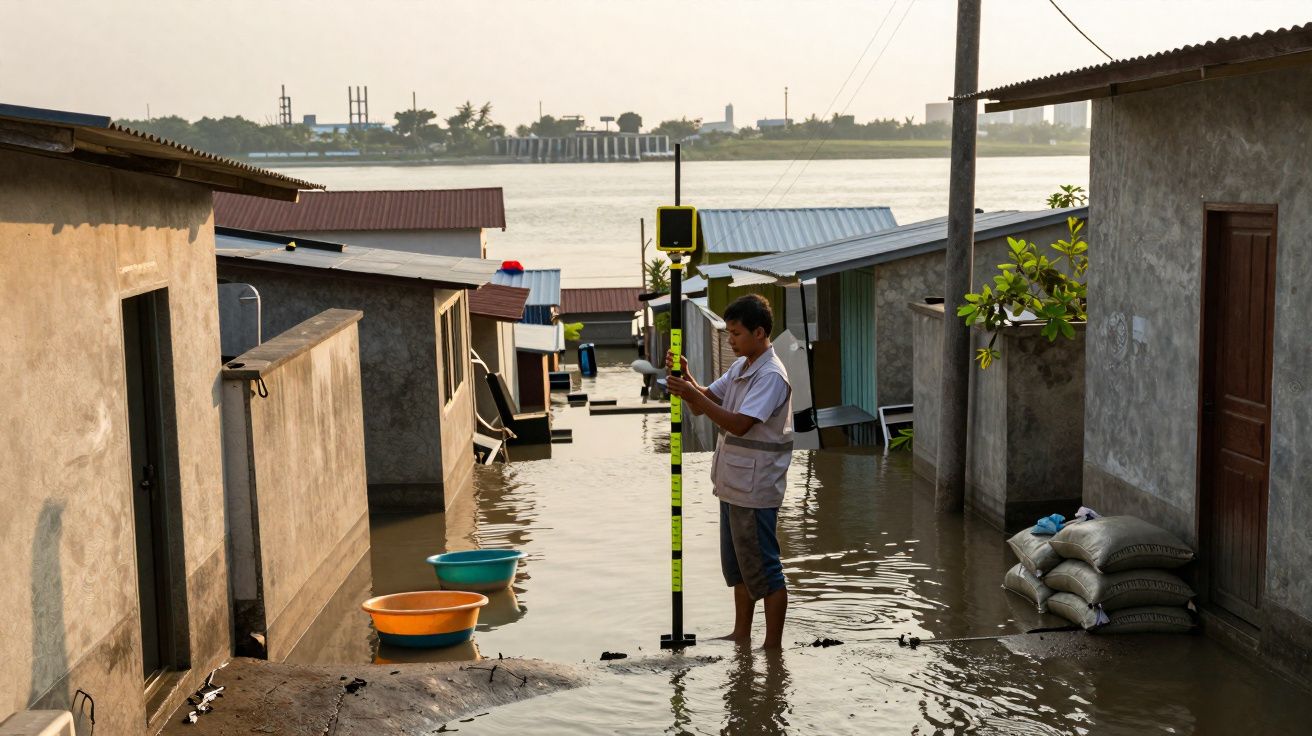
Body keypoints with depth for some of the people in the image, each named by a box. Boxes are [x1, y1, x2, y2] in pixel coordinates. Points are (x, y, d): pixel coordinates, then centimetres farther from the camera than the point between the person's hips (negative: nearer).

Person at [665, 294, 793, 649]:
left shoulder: (771, 376, -18)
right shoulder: (740, 367, 11)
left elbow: (739, 424, -26)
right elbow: (706, 400, 11)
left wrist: (692, 396, -28)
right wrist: (685, 377, -7)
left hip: (756, 489, -9)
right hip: (733, 484, 9)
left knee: (763, 569, 0)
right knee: (737, 565, 18)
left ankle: (773, 646, 9)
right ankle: (741, 635, 30)